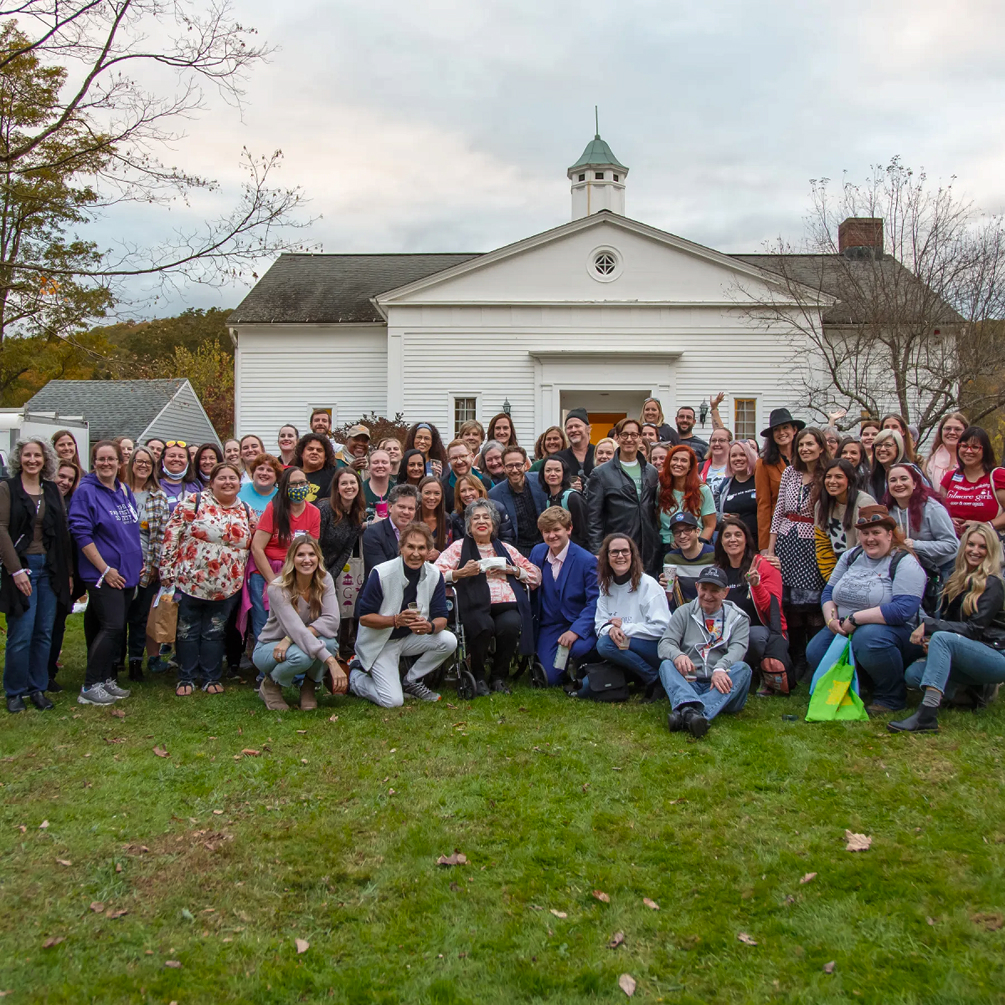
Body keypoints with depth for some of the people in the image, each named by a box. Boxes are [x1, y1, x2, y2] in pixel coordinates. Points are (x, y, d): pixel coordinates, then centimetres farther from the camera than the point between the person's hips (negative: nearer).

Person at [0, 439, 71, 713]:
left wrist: (68, 571, 9)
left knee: (45, 633, 7)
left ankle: (38, 688, 18)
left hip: (50, 568, 4)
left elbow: (63, 532, 13)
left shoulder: (52, 490, 11)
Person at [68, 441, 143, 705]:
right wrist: (105, 569, -17)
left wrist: (139, 560, 12)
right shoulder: (85, 492, -10)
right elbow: (81, 534, -15)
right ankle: (90, 687, -5)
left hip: (126, 572, 7)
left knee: (116, 628, 10)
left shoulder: (125, 491, 11)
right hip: (102, 574, -7)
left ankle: (106, 678, 20)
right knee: (112, 626, -13)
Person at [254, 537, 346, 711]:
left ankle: (309, 686, -1)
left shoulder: (324, 580, -11)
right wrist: (331, 662, -42)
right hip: (269, 648, -3)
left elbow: (332, 620, -22)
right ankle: (270, 685, -3)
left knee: (329, 642, -30)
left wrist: (290, 639, -33)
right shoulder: (278, 589, -24)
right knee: (301, 656, -36)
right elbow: (297, 630, -33)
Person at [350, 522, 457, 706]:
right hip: (379, 643, -5)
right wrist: (396, 620, -33)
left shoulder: (434, 575, -8)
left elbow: (441, 618, -8)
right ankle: (354, 676, 12)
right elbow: (364, 617, -18)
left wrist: (430, 626, -32)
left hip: (410, 638, 5)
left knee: (449, 641, -20)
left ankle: (411, 681, 3)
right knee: (392, 701, -19)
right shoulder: (381, 573, -21)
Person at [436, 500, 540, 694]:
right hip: (476, 605, -2)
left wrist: (512, 570, 6)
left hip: (507, 605, 3)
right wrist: (462, 573, -11)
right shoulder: (459, 547, 17)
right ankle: (478, 677, -7)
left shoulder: (506, 548, 26)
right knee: (484, 626, -36)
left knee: (511, 624, -32)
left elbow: (536, 576, 22)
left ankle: (499, 676, -6)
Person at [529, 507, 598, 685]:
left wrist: (575, 631, -27)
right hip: (548, 627, 3)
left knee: (579, 648, -36)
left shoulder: (586, 560, -13)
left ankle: (579, 666, 1)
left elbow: (595, 603, -16)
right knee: (550, 678, -13)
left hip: (580, 624, -3)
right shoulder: (537, 552, 2)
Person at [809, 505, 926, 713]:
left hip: (895, 631, -6)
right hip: (843, 632, 6)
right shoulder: (851, 557, 12)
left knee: (868, 637, -39)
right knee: (815, 652, -19)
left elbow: (903, 610, -23)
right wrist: (831, 619, -6)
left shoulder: (905, 563, -10)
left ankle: (891, 698, -16)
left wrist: (855, 619, -22)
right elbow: (829, 591, 16)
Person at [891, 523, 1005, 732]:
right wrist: (929, 638, -11)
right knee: (913, 674, -17)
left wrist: (929, 626, -21)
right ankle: (974, 689, 4)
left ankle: (927, 716, -48)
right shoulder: (957, 580, 12)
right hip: (969, 657, 7)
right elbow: (945, 620, 11)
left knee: (943, 638, -34)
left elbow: (974, 629, -18)